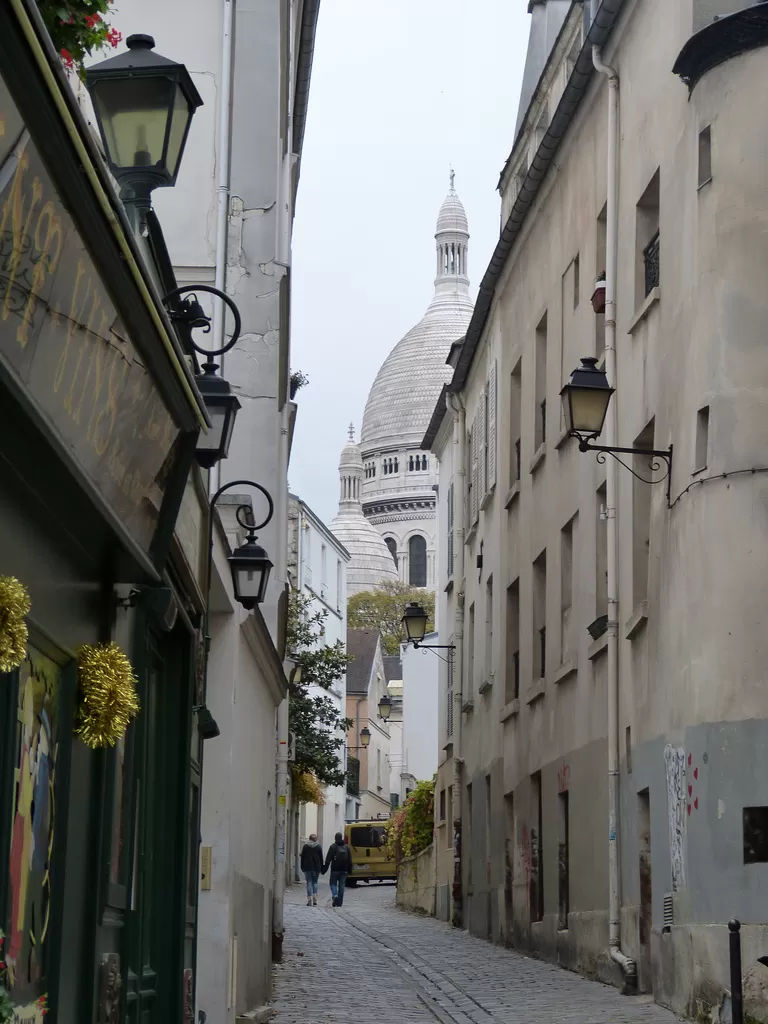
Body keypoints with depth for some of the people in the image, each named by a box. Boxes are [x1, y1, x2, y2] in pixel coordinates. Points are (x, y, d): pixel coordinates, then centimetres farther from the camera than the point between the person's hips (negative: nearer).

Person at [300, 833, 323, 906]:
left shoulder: (305, 846, 2)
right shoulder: (319, 847, 2)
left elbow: (302, 857, 4)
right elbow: (321, 858, 4)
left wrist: (302, 867, 11)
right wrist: (322, 868, 9)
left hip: (307, 867, -1)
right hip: (316, 867, 1)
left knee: (309, 882, 0)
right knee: (315, 882, 11)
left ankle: (310, 900, -8)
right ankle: (315, 899, -2)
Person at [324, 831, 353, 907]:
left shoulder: (333, 846, -6)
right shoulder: (346, 847, 8)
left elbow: (328, 859, -9)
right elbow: (350, 860, 11)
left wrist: (325, 869, -7)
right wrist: (349, 869, 16)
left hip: (335, 869, -4)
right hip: (344, 870, 4)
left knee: (333, 884, 6)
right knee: (342, 885, 8)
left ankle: (335, 895, -20)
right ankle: (340, 902, 8)